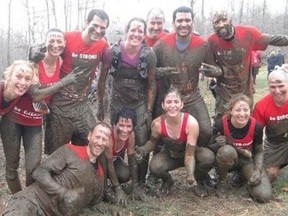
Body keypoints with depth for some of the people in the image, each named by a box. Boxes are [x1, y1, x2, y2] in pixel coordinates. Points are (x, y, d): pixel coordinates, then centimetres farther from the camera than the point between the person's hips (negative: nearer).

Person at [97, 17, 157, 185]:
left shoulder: (149, 54, -11)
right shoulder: (114, 51, -12)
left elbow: (152, 84, -4)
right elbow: (102, 80, -2)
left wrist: (149, 111, -6)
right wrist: (100, 106, 0)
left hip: (140, 103, 0)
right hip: (118, 102, 1)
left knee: (142, 143, -4)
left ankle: (141, 182, 15)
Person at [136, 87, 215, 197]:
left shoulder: (191, 123, -31)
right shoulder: (157, 123, -24)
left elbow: (189, 154, -27)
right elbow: (153, 141, 0)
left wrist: (190, 176, -42)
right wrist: (142, 150, -21)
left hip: (190, 153, -1)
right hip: (170, 155, 1)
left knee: (208, 157, -33)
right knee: (155, 166, -31)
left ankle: (197, 182, 2)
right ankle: (167, 181, 8)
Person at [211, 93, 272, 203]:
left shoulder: (256, 127, -20)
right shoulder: (221, 125, -26)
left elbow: (258, 151, -2)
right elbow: (210, 147, -10)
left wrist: (257, 170, -16)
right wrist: (218, 144, -33)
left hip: (247, 160, 2)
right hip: (228, 160, -2)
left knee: (264, 196, -18)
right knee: (227, 151, -40)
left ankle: (243, 175, 14)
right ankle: (222, 182, -9)